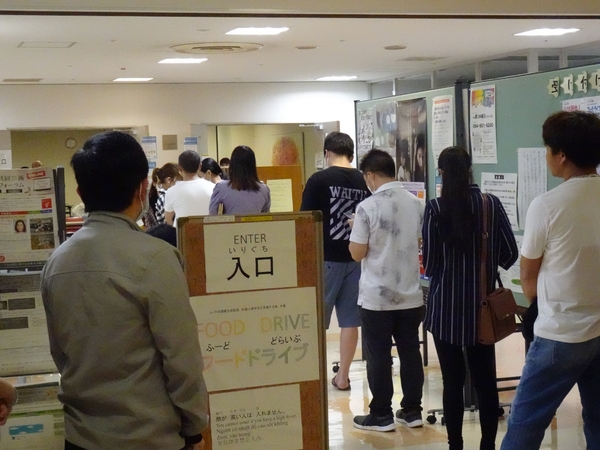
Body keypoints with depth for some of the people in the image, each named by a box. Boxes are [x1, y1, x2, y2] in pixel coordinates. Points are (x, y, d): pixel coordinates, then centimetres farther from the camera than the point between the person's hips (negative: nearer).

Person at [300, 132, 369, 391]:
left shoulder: (319, 180, -8)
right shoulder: (365, 182, 4)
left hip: (326, 257, -4)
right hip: (355, 258, 4)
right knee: (350, 319, 8)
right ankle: (343, 376, 14)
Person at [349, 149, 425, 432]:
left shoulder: (367, 207, -15)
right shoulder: (416, 204, 2)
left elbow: (357, 253, -12)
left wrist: (356, 232, 6)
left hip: (377, 296, -5)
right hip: (410, 294, 5)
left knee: (379, 356, 4)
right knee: (410, 352, 12)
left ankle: (381, 415, 11)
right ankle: (412, 411, 19)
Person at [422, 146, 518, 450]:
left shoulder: (435, 209, -10)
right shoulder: (492, 204, -3)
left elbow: (429, 264, -8)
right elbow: (510, 255, 1)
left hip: (446, 307, -2)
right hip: (482, 306, 2)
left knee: (453, 381, 5)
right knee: (485, 379, 10)